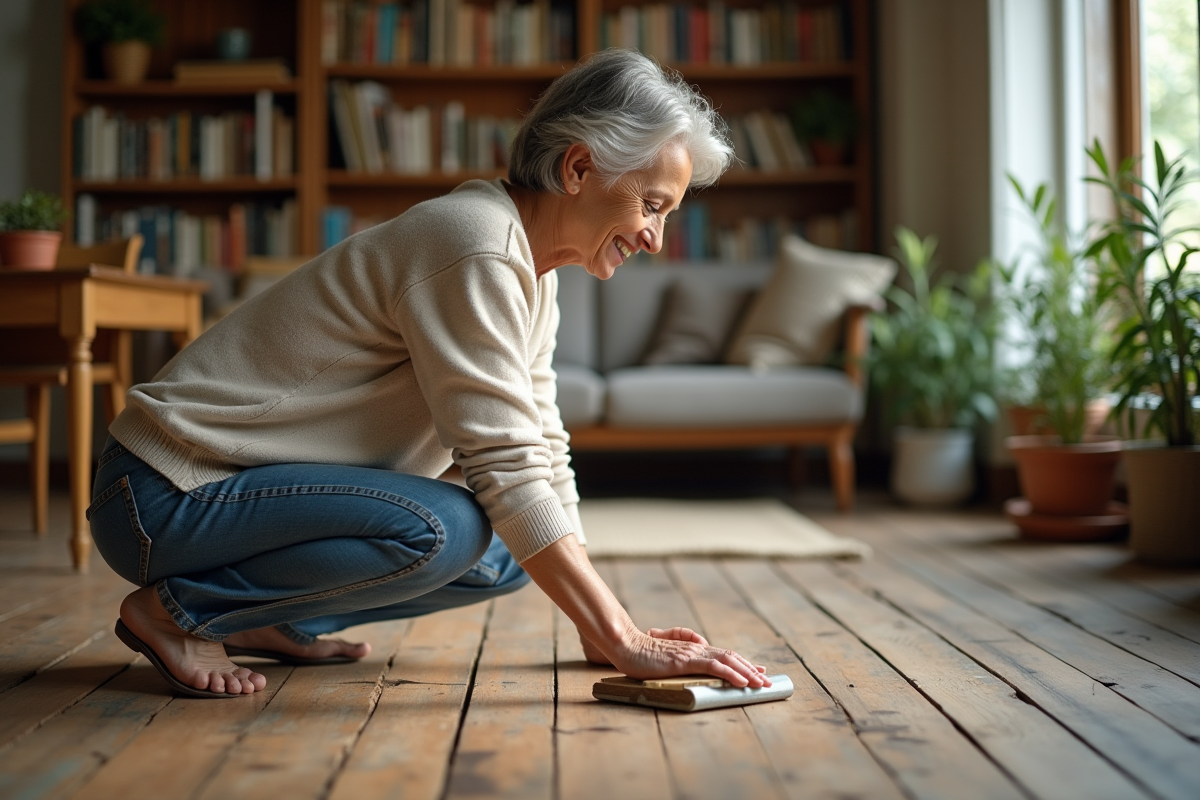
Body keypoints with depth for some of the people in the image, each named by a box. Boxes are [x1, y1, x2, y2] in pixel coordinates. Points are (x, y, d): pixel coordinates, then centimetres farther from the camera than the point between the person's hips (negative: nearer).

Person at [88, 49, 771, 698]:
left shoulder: (531, 274, 7)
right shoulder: (477, 248, -23)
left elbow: (541, 456, 9)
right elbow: (508, 472, -27)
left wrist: (601, 630, 4)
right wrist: (625, 642, -25)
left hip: (253, 478, 9)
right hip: (165, 497, -9)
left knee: (510, 549, 1)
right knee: (440, 529, -31)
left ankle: (268, 622, 9)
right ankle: (177, 609, -11)